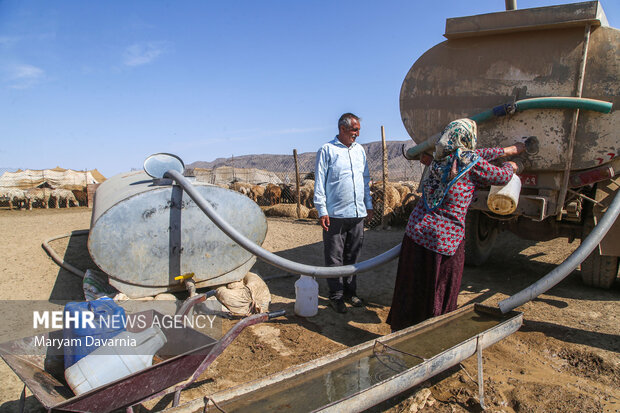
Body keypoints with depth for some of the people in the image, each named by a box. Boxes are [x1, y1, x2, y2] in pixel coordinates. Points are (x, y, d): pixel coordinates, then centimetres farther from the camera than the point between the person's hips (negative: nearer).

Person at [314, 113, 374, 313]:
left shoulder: (360, 150, 15)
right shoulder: (327, 150, -2)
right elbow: (319, 182, -5)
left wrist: (368, 204, 17)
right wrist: (322, 210, -10)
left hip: (357, 213, 5)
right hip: (335, 214, -5)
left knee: (352, 256, 13)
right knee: (334, 258, 1)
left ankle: (350, 292, 25)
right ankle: (336, 296, 12)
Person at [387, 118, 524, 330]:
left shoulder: (441, 158, 10)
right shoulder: (471, 163, -8)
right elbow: (502, 177, 7)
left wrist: (508, 150, 36)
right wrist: (510, 166, 30)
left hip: (417, 230, 6)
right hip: (446, 236, -6)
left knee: (412, 286, 14)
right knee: (441, 291, 10)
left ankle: (401, 330, 26)